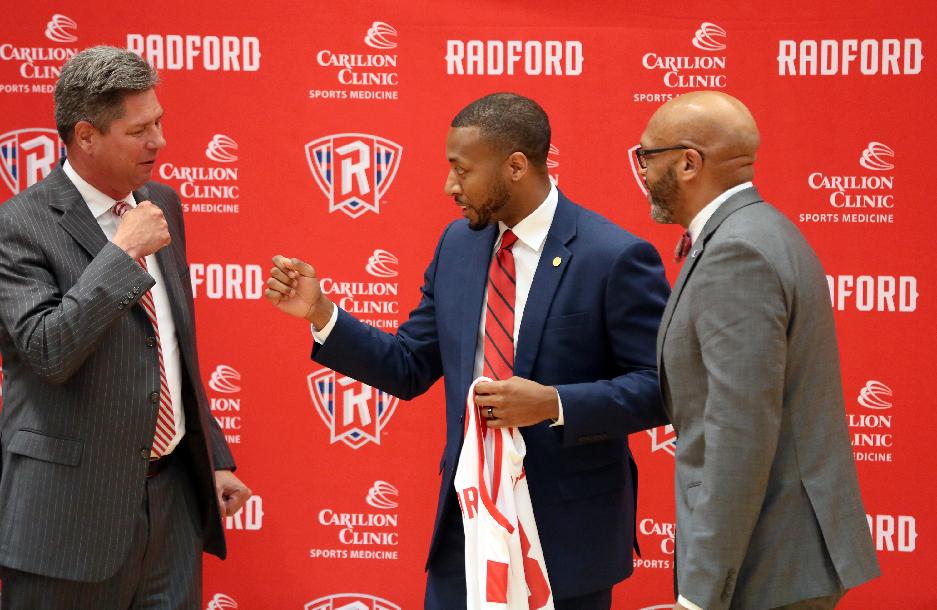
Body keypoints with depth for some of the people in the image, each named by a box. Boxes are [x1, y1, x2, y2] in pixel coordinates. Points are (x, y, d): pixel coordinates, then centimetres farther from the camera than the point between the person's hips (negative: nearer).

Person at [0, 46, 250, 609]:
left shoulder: (162, 206, 12)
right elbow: (47, 351, -24)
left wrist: (215, 455, 20)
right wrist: (122, 252, -20)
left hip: (174, 493, 6)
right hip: (74, 507, -6)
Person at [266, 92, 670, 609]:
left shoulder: (615, 257, -13)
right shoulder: (457, 243, 6)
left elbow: (660, 387, -13)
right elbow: (409, 369, 10)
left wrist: (554, 404, -25)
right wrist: (319, 313, -1)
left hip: (565, 525, -5)